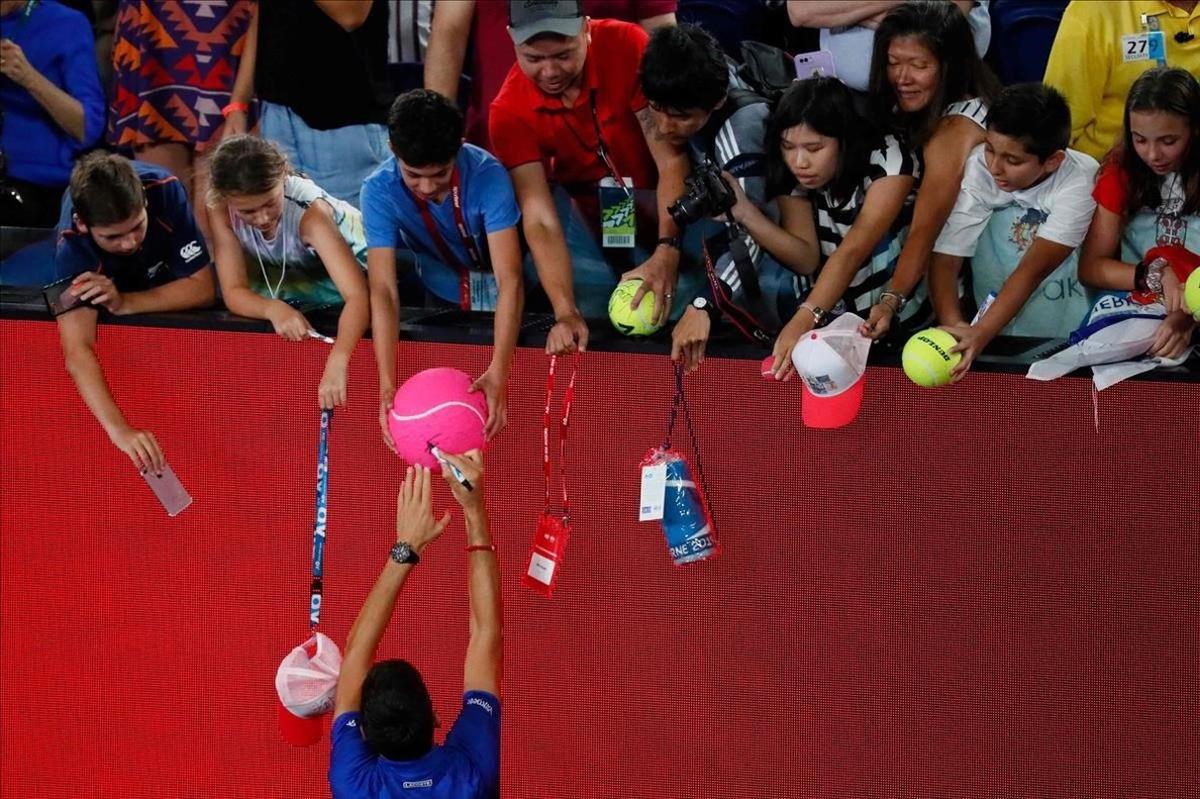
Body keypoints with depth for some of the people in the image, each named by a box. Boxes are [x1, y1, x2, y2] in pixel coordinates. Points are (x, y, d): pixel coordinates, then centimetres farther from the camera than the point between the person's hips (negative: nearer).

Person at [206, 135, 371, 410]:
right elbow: (233, 291, -27)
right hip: (291, 277, 3)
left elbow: (357, 296, -48)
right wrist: (273, 309, -51)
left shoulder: (311, 213, -39)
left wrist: (337, 363, -64)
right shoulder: (223, 211, -28)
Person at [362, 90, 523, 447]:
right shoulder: (379, 192, -26)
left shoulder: (488, 176, -32)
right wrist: (387, 386, -42)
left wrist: (499, 373, -49)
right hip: (444, 294, 2)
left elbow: (509, 281, -36)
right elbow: (384, 291, -30)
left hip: (498, 297, -2)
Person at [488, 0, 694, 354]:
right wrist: (566, 314, -39)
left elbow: (671, 159, -27)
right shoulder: (510, 113, -22)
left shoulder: (626, 47, -27)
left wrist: (667, 252, -40)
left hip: (662, 200, -1)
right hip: (591, 213, 1)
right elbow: (540, 219, -26)